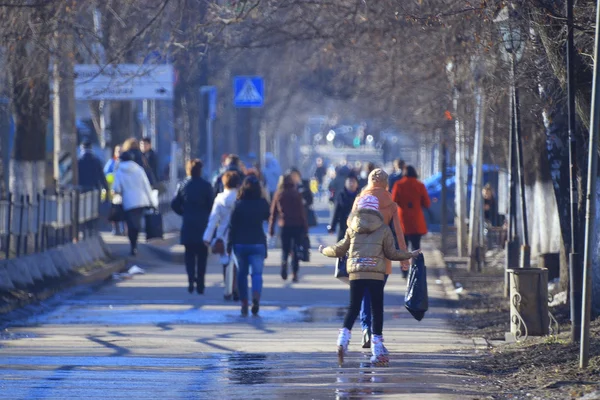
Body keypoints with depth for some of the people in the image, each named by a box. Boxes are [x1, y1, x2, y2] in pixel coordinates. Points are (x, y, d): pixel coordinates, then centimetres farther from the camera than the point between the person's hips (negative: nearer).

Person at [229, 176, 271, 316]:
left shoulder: (239, 204, -6)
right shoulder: (262, 203, -3)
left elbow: (233, 226, -5)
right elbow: (267, 217, 17)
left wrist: (230, 243, 2)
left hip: (240, 243, 0)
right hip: (258, 243, 0)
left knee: (242, 273, 12)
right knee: (257, 272, -1)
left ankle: (244, 304, 10)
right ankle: (256, 297, -29)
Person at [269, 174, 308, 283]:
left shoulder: (278, 195, 0)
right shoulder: (296, 194, -5)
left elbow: (273, 212, 3)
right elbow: (302, 211, -5)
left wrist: (271, 228, 10)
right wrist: (305, 227, 1)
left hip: (284, 226, 1)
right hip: (297, 225, -1)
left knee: (285, 249, 12)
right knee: (295, 250, 6)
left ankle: (284, 262, -18)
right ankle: (295, 274, -1)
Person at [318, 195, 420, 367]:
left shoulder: (352, 229, 8)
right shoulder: (383, 229, 4)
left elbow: (340, 249, 16)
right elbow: (391, 253, 5)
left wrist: (324, 251, 36)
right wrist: (410, 255, 21)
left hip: (356, 273, 1)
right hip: (376, 273, -1)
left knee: (353, 307, 8)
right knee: (377, 309, 5)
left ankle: (344, 335, -16)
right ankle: (377, 349, 3)